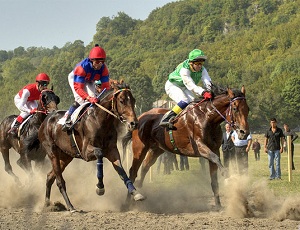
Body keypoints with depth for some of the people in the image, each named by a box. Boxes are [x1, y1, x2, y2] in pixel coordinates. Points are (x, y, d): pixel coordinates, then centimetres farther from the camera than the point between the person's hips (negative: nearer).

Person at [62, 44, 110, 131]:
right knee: (80, 100, -24)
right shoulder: (82, 67, -44)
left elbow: (105, 86, -25)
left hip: (89, 81, 5)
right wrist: (89, 98, -59)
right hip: (75, 78, -5)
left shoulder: (103, 68, -30)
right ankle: (68, 119, -16)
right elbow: (78, 87, -45)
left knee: (93, 99, -14)